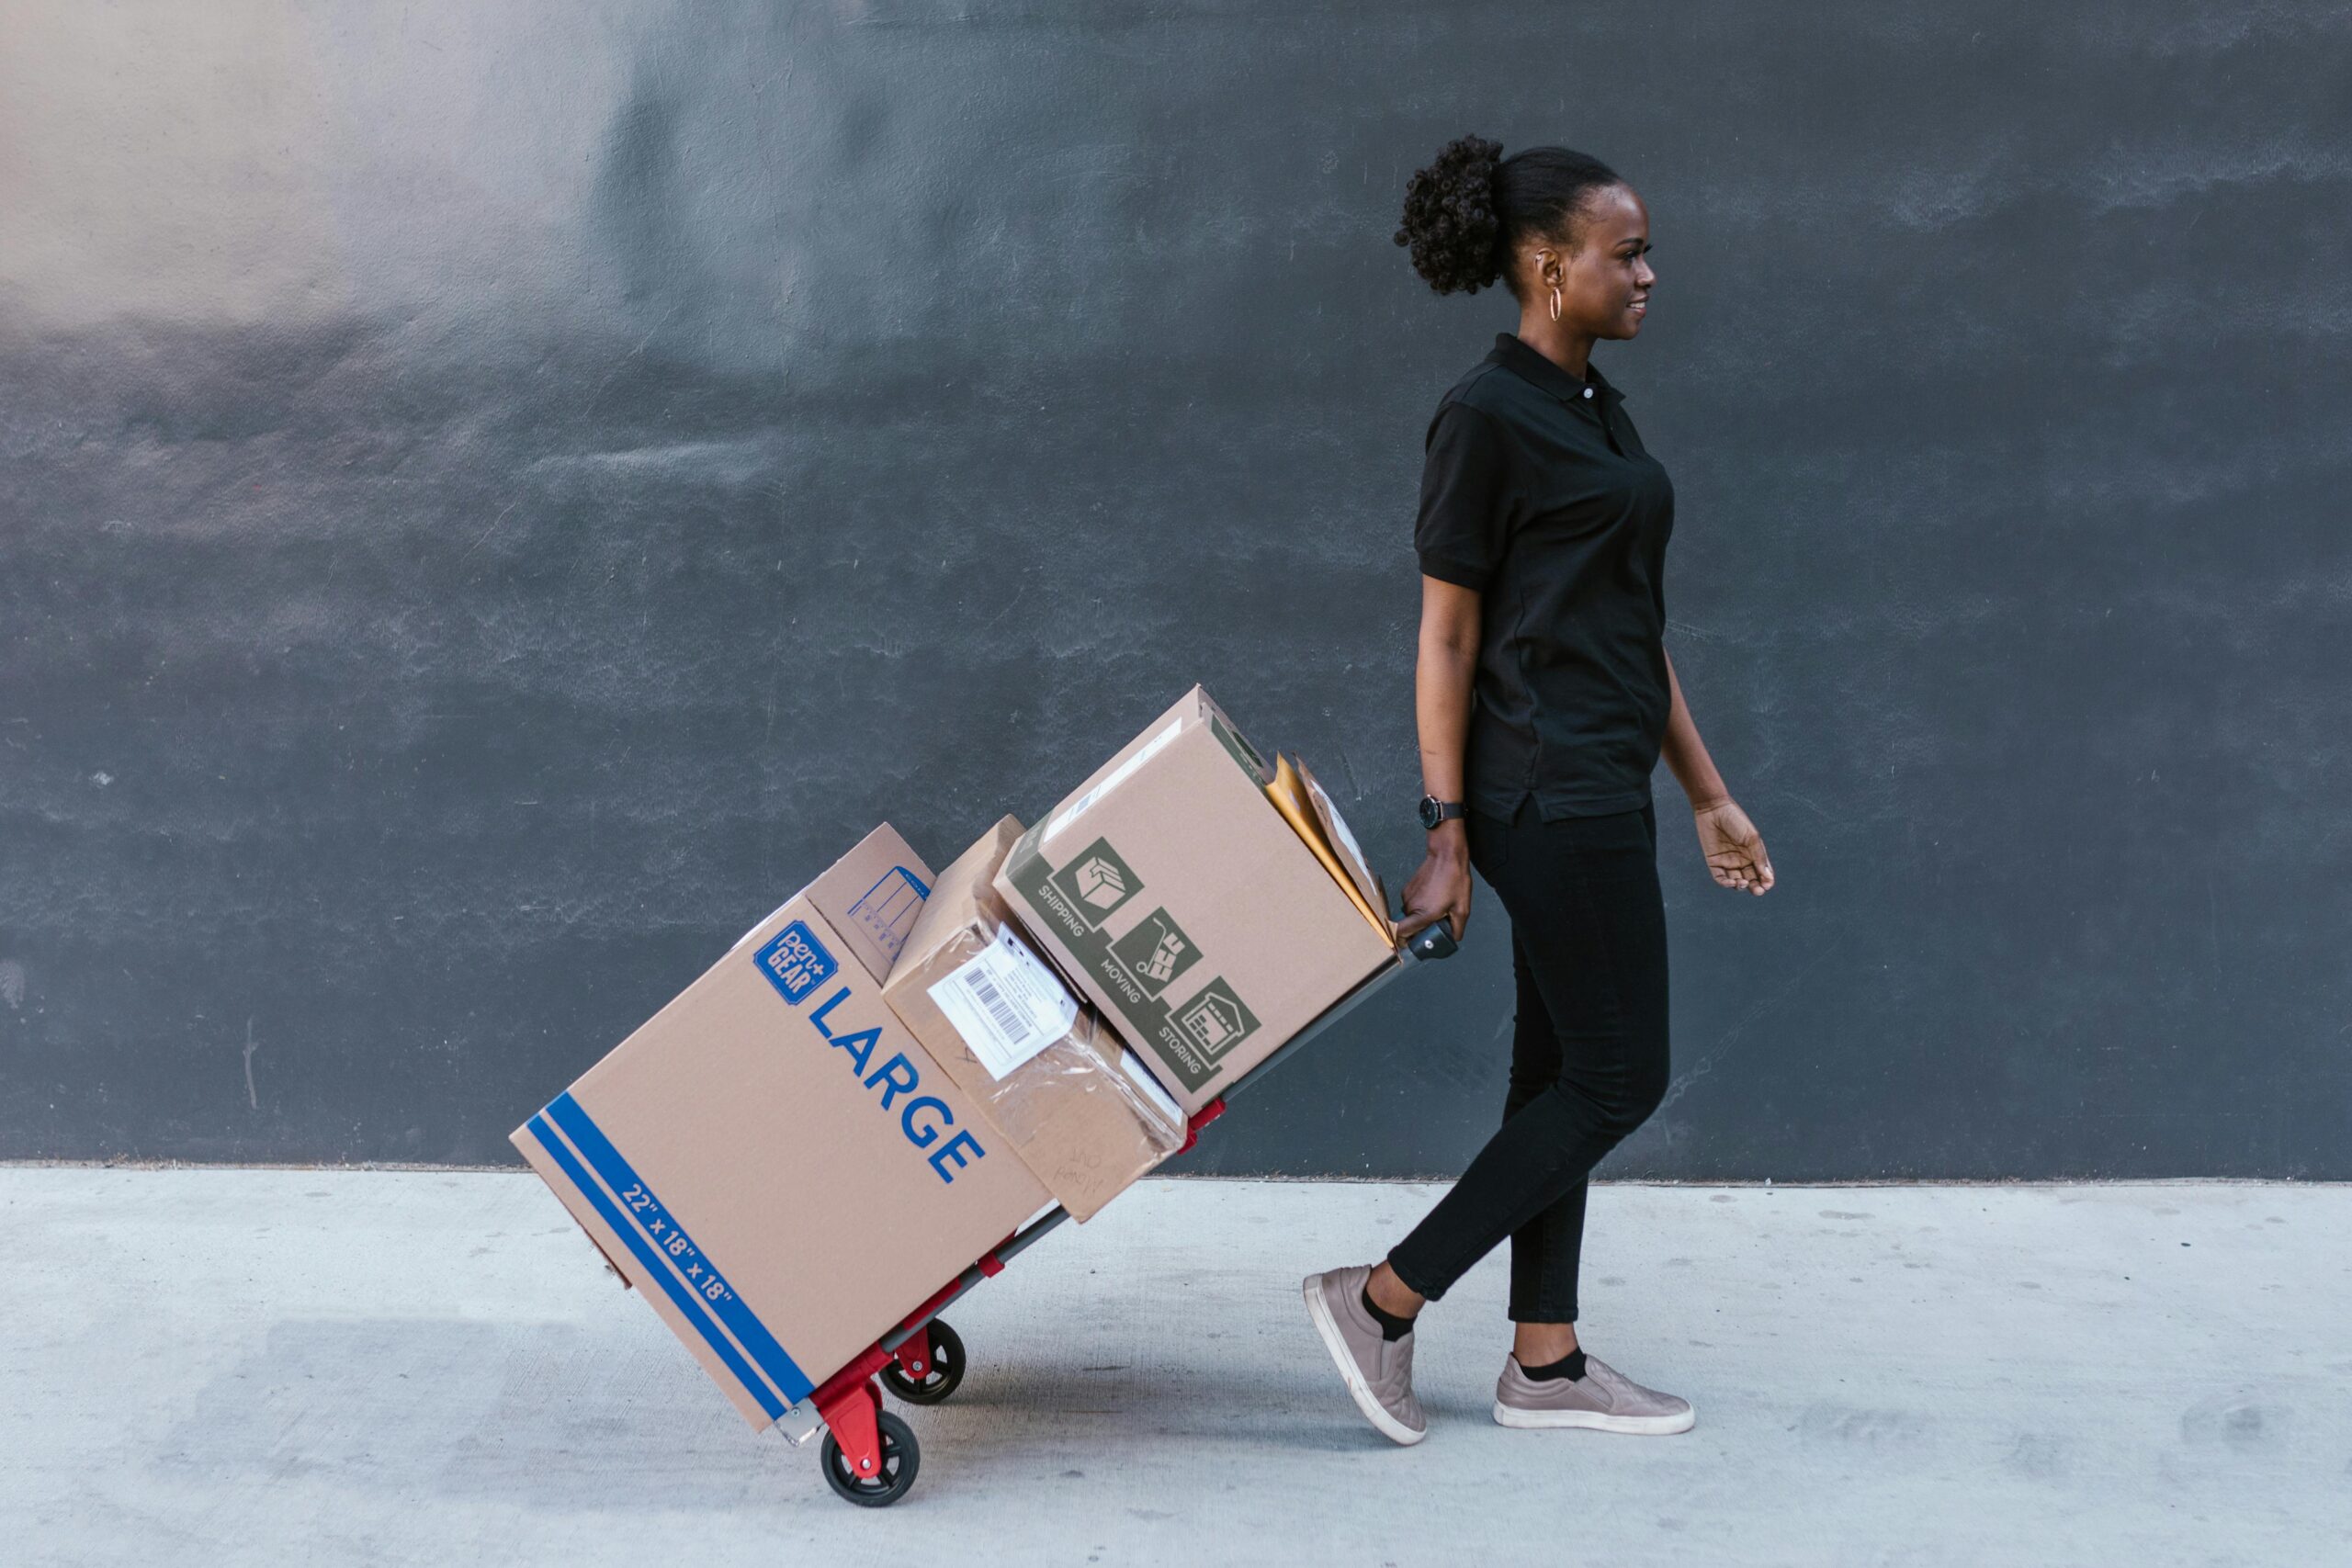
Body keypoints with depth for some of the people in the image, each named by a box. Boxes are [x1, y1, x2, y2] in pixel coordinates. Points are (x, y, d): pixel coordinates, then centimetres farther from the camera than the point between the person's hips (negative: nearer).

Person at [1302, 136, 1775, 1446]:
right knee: (1617, 1078, -3)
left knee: (1563, 1071, 12)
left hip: (1601, 794, 9)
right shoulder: (1486, 419, -12)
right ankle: (1384, 1300, 6)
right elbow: (1446, 637, -12)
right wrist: (1447, 830, -14)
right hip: (1553, 795, -9)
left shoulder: (1596, 406, 14)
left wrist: (1711, 794, 17)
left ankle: (1545, 1364, 22)